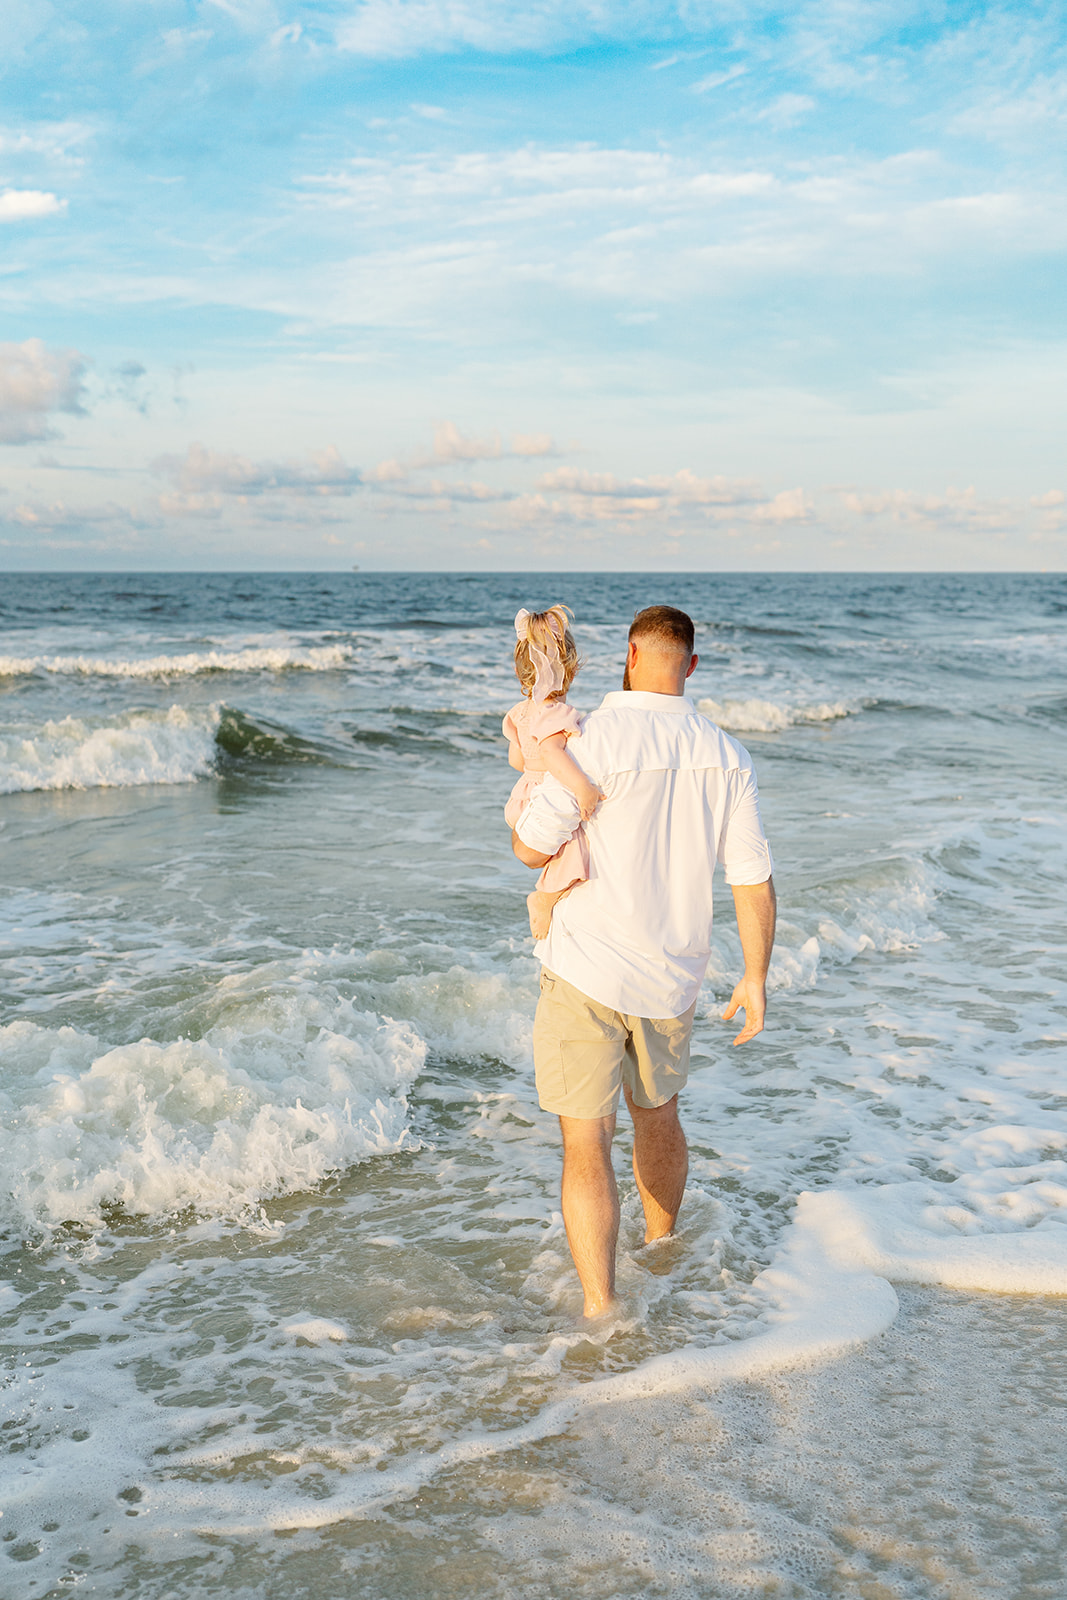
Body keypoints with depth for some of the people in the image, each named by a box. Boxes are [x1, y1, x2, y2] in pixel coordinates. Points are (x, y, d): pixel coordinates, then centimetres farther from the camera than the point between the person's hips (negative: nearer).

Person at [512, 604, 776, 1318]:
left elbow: (532, 848, -12)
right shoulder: (726, 756, -3)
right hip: (673, 976, 5)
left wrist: (529, 804, 11)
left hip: (588, 971, -5)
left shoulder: (597, 739, -18)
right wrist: (756, 976, 9)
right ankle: (662, 1253, 46)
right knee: (658, 1112, 26)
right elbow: (754, 876, -1)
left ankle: (601, 1314, -3)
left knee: (587, 1142, 0)